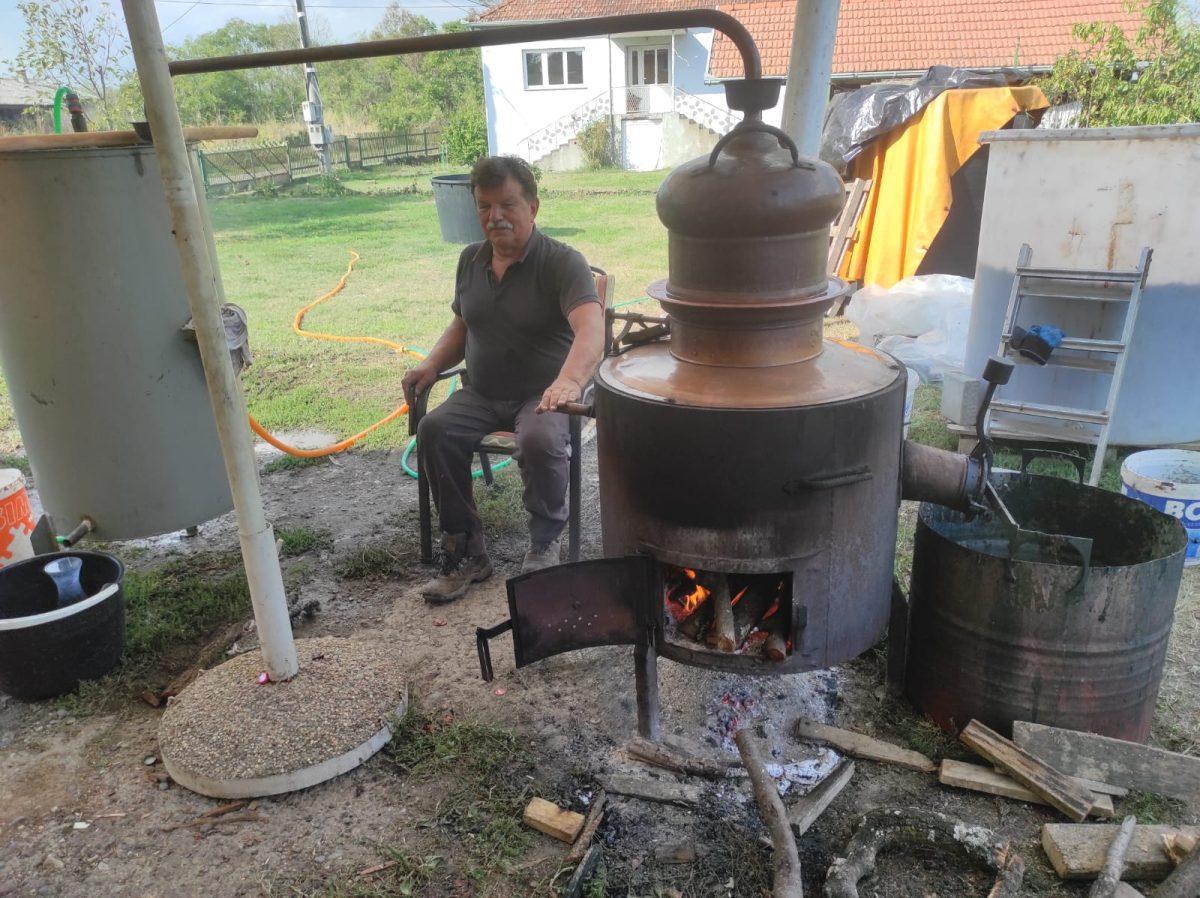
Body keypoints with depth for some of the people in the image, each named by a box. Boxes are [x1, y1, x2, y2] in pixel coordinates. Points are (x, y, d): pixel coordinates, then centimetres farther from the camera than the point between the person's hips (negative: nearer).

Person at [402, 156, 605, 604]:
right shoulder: (471, 260, 9)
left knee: (540, 440, -36)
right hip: (481, 394, 5)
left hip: (542, 396, -5)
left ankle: (544, 543, -9)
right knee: (434, 430, -22)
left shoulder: (562, 262, -13)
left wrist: (570, 381, -51)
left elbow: (590, 328, -31)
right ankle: (466, 550, -9)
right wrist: (433, 365, 2)